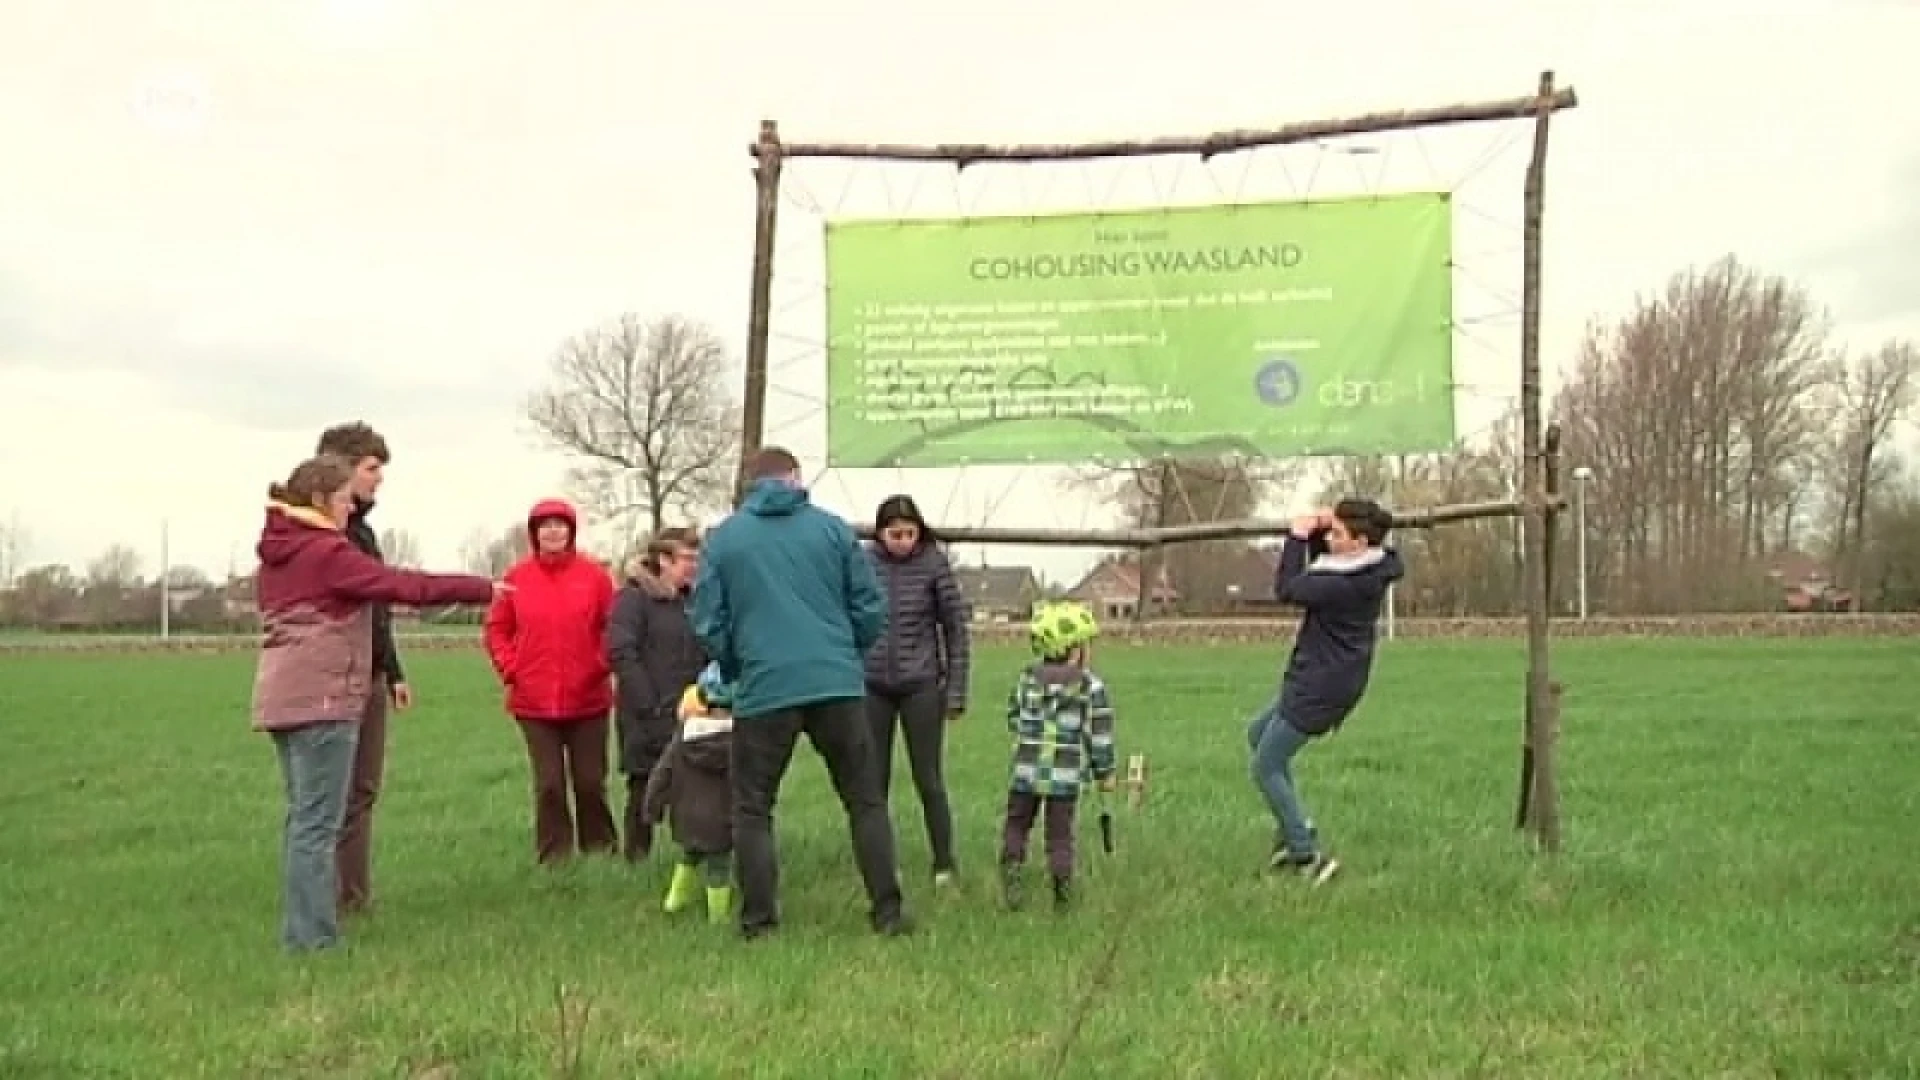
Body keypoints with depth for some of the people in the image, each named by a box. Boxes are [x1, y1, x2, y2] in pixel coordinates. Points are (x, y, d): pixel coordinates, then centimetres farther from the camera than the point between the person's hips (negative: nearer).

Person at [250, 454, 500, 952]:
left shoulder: (276, 555, 15)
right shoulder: (327, 552, -13)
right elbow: (406, 586, -14)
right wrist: (481, 588, -7)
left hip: (283, 699, 9)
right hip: (321, 699, -9)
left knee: (303, 817, 14)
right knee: (318, 822, -6)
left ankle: (300, 932, 19)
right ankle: (312, 939, -4)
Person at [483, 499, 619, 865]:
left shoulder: (595, 575, -2)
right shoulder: (517, 576, 0)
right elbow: (497, 628, 7)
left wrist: (604, 665, -6)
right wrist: (510, 669, -3)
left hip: (588, 698, 0)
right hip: (534, 701, 0)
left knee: (590, 780, 8)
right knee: (549, 783, 4)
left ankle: (599, 847, 24)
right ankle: (554, 852, 14)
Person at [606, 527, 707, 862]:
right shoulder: (634, 596, -5)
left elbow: (707, 654, 18)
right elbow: (620, 652, -14)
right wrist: (651, 706, -16)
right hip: (649, 719, -5)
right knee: (646, 792, 0)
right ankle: (637, 859, 10)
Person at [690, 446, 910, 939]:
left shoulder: (723, 537, 5)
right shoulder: (832, 527, 6)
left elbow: (708, 624, 4)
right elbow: (870, 608, 6)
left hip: (764, 689, -1)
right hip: (837, 685, 1)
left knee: (753, 809, 13)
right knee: (865, 800, 12)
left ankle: (759, 920, 11)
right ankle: (889, 912, 11)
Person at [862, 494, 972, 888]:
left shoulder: (934, 563, -7)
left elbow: (956, 628, -2)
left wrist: (956, 690, -3)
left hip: (922, 686, -2)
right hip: (872, 686, 2)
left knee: (929, 781, 3)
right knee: (874, 781, 8)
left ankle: (944, 866, 15)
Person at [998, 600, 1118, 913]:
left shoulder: (1028, 678, 2)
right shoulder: (1092, 687, -6)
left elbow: (1013, 718, 11)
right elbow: (1100, 735, -4)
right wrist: (1104, 772, 6)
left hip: (1026, 770, 2)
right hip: (1067, 774, -2)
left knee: (1016, 824, 16)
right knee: (1060, 834, 9)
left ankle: (1012, 865, -5)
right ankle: (1062, 893, 9)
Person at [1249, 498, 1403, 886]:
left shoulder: (1349, 584, -28)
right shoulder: (1365, 569, 1)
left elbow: (1287, 589, -22)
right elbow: (1319, 574, 16)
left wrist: (1298, 537, -14)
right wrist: (1315, 536, -2)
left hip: (1321, 688, -11)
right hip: (1318, 680, 11)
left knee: (1266, 768, 1)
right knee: (1259, 733, 26)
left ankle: (1309, 857, 5)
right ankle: (1293, 830, 27)